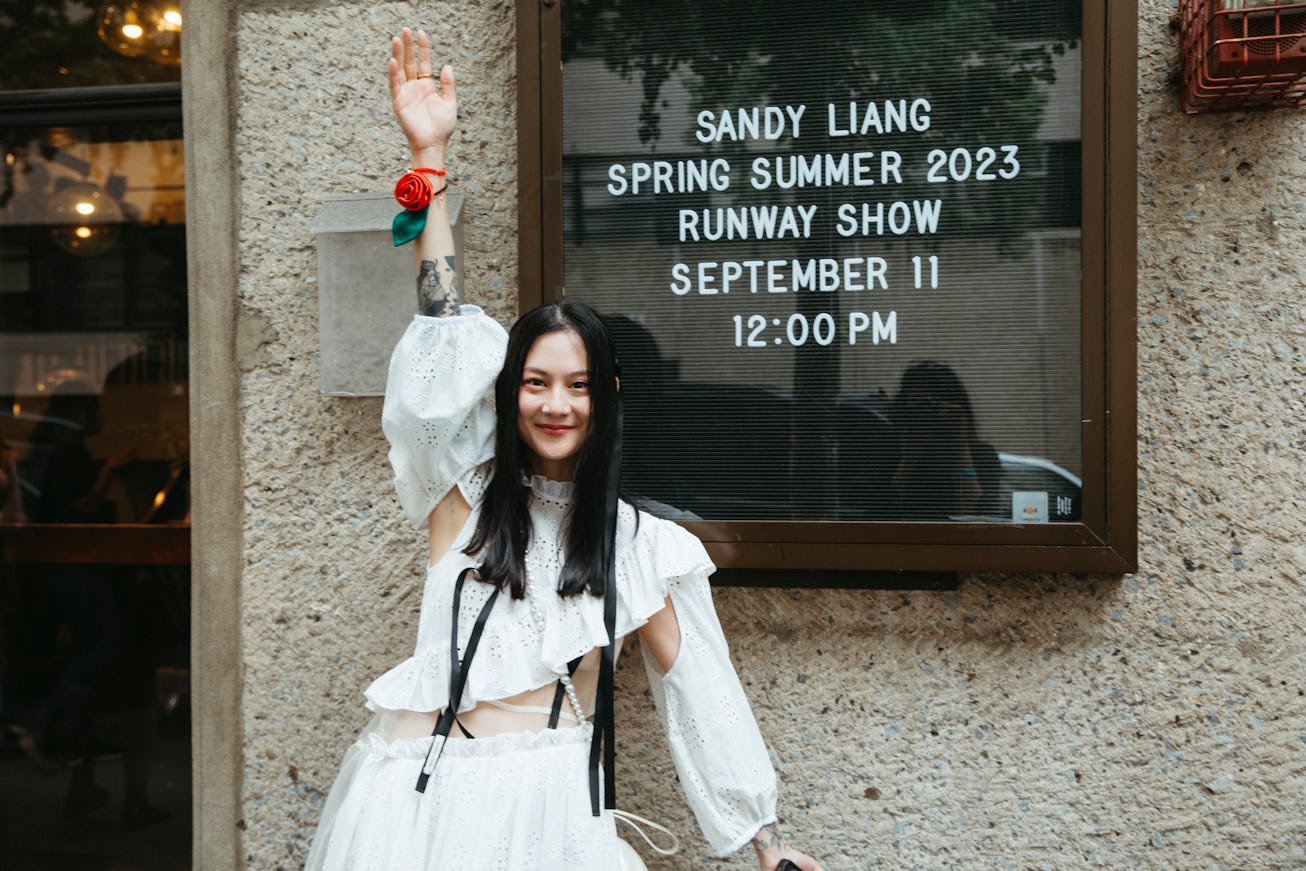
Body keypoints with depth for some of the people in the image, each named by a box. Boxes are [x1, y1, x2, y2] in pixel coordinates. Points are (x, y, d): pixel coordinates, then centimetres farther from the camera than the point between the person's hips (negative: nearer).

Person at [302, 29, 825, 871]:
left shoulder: (639, 541, 1)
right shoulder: (467, 489, 2)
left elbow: (699, 683, 4)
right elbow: (446, 337, -6)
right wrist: (431, 156, -11)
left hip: (550, 801, -1)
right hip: (424, 794, 1)